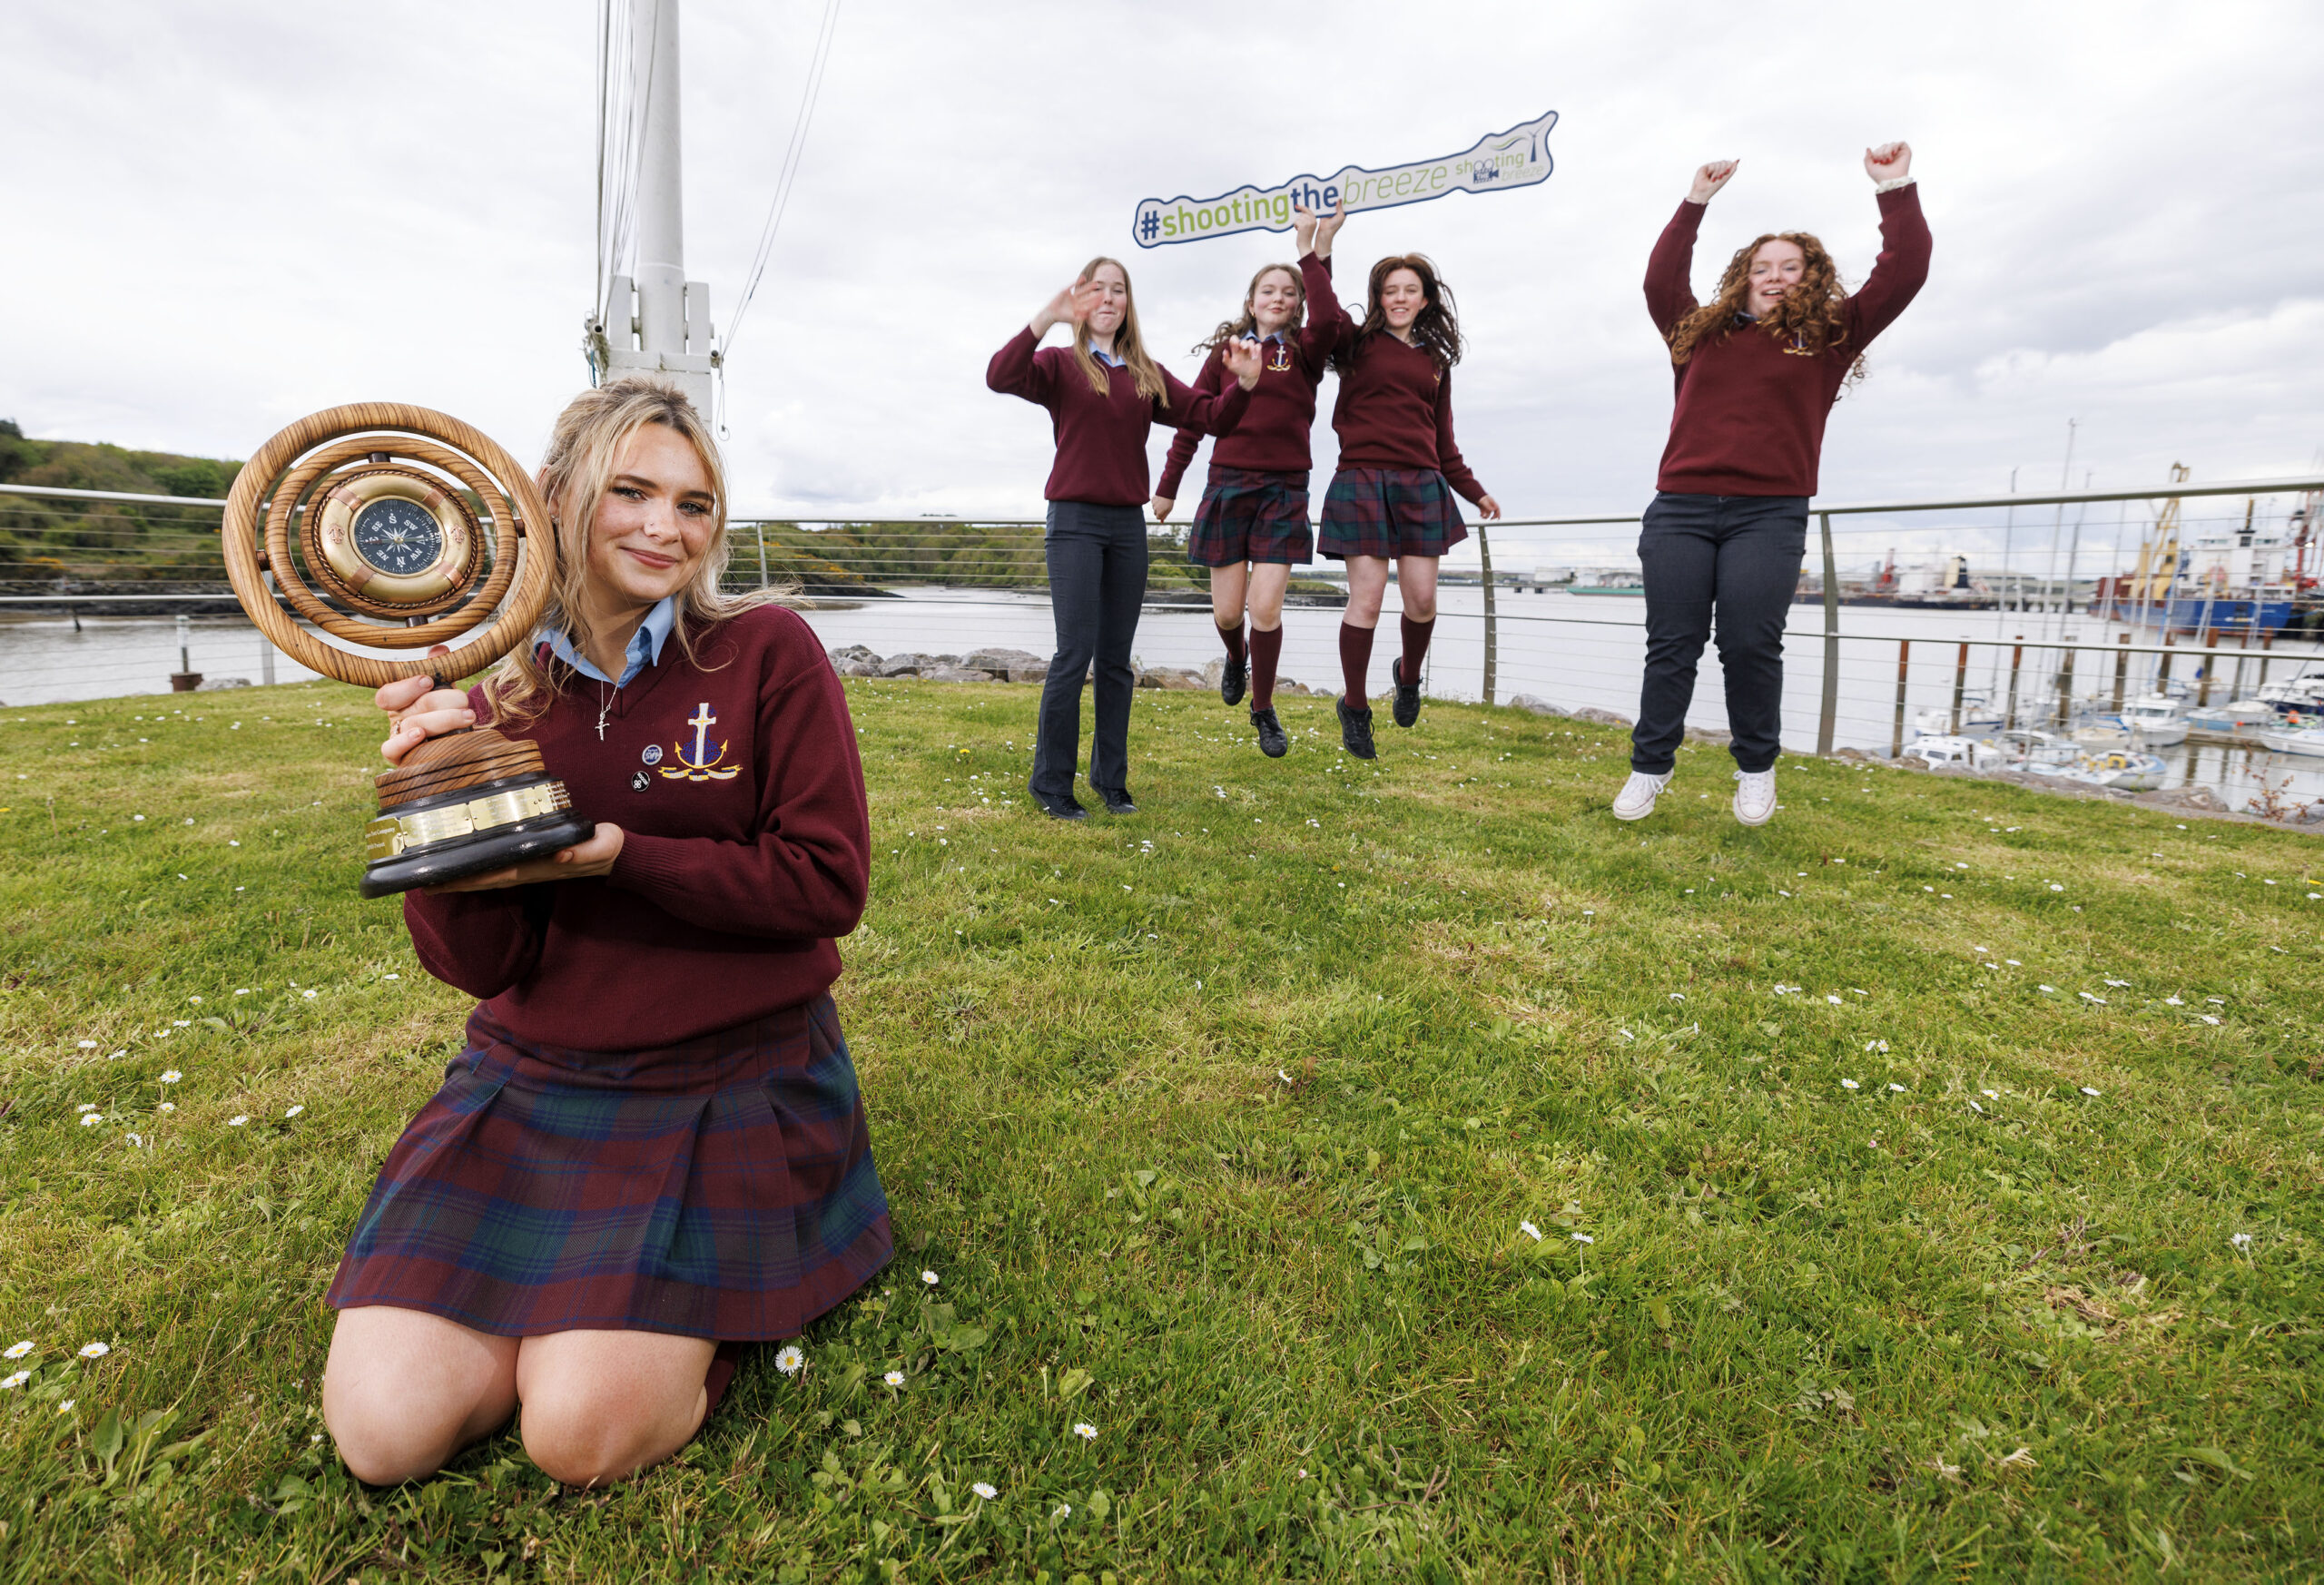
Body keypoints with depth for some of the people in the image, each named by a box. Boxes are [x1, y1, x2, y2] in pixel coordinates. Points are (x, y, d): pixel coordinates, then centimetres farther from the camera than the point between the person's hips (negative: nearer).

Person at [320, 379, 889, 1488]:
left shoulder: (766, 653, -7)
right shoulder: (506, 699, 3)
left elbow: (828, 884, -11)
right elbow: (479, 965, -2)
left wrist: (619, 854, -19)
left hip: (733, 1080, -3)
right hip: (533, 1080, 4)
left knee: (584, 1436, -15)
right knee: (384, 1431, -7)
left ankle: (697, 1313, 15)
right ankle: (572, 1301, 19)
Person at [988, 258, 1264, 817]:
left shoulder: (1148, 375, 14)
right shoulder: (1061, 364, 3)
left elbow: (1210, 417, 10)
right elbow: (1000, 377, -17)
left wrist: (1244, 383, -9)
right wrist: (1045, 318, -29)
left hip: (1128, 524, 4)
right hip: (1075, 521, -4)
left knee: (1117, 658, 7)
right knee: (1075, 652, -9)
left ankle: (1110, 777, 16)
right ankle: (1051, 783, 1)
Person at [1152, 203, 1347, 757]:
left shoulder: (1304, 352, 5)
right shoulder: (1226, 351, 7)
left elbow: (1327, 321, -18)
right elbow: (1194, 420, 9)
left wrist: (1314, 251, -25)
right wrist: (1167, 486, 9)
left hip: (1285, 490, -1)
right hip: (1228, 485, 1)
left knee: (1265, 608, -8)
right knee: (1227, 610, 2)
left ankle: (1263, 710, 13)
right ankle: (1235, 658, 40)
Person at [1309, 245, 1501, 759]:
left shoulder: (1436, 360, 19)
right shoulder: (1357, 343, 8)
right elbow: (1326, 312, -15)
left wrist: (1474, 491, 23)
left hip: (1421, 485, 4)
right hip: (1362, 481, -3)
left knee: (1422, 599, -1)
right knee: (1367, 598, -7)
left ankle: (1408, 676, 30)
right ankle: (1354, 707, 9)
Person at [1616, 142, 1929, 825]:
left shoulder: (1829, 338, 16)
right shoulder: (1701, 333, 21)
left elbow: (1904, 275, 10)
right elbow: (1661, 281, 22)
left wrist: (1896, 190, 8)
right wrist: (1695, 202, 21)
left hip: (1769, 516, -1)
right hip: (1680, 509, 2)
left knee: (1751, 645, -8)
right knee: (1671, 645, -1)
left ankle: (1756, 769, 8)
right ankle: (1650, 768, 5)